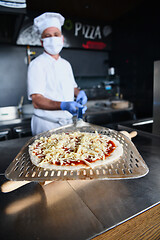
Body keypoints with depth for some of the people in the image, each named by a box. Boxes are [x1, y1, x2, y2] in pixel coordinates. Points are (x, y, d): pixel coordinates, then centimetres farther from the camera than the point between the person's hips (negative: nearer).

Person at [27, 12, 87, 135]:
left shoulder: (66, 64, 10)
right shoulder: (37, 64, -12)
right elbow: (36, 101, -21)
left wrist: (79, 93, -3)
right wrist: (63, 105, -36)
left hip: (68, 122, 7)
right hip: (46, 124, -6)